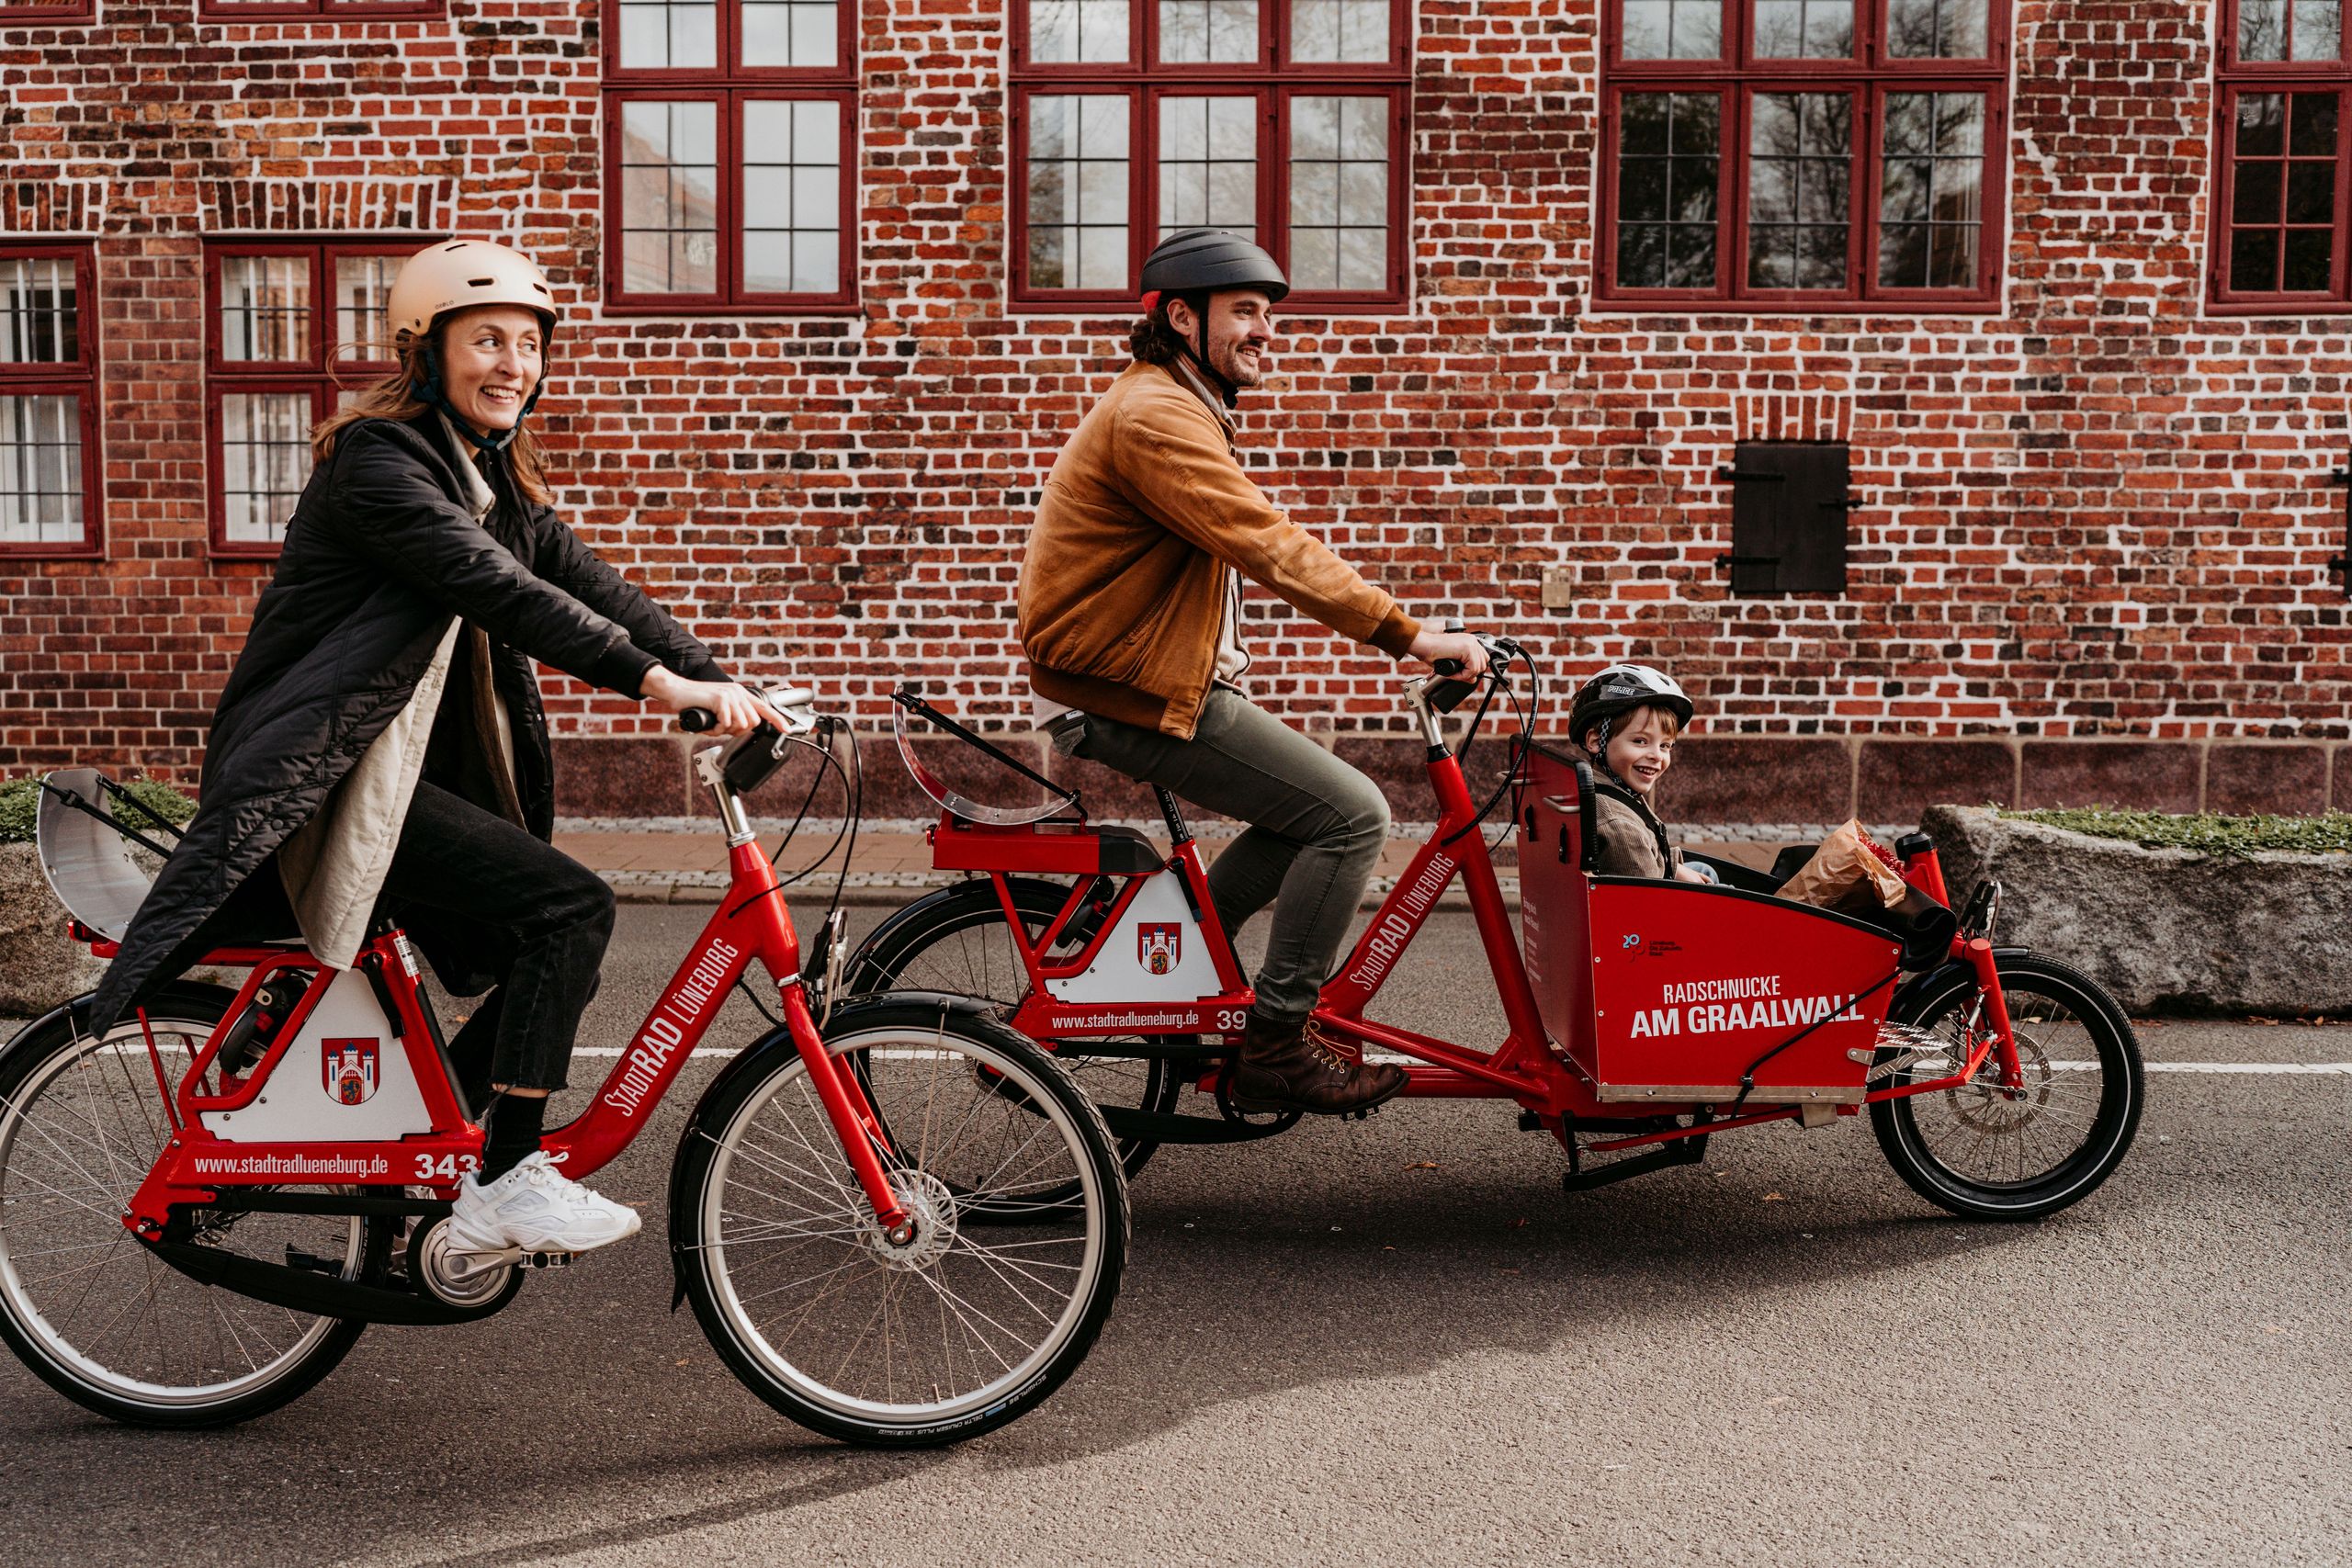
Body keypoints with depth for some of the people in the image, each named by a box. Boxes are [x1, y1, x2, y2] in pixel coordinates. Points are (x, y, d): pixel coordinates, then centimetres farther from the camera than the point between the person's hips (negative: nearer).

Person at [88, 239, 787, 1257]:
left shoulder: (498, 480, 13)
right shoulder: (376, 457, -14)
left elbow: (591, 586, 2)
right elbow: (491, 587, -29)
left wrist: (719, 682, -11)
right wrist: (652, 679, -38)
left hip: (411, 769, 9)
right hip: (329, 781, -9)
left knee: (551, 955, 6)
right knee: (574, 907, -19)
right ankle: (506, 1185, -10)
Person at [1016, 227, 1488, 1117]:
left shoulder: (1180, 408, 19)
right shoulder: (1157, 417, -17)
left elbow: (1255, 549, 19)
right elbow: (1268, 548, -26)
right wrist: (1406, 634, -27)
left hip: (1134, 676, 10)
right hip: (1129, 694, -10)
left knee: (1314, 806, 15)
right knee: (1353, 815, -11)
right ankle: (1276, 1047, -4)